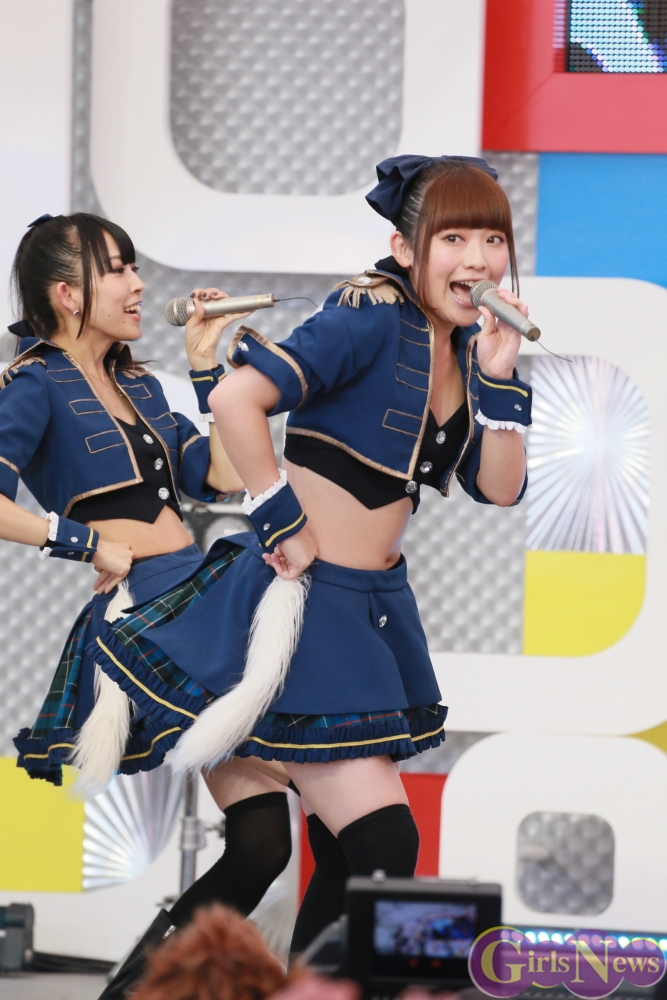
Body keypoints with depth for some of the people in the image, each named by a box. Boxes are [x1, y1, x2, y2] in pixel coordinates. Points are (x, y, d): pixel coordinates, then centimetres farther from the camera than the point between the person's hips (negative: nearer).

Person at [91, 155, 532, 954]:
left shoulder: (466, 345, 7)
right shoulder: (372, 319, -18)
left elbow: (500, 490, 5)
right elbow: (235, 400, -28)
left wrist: (498, 378, -8)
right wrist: (284, 523, -21)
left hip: (375, 603, 9)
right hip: (308, 599, -9)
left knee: (351, 857, 13)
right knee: (384, 846, -14)